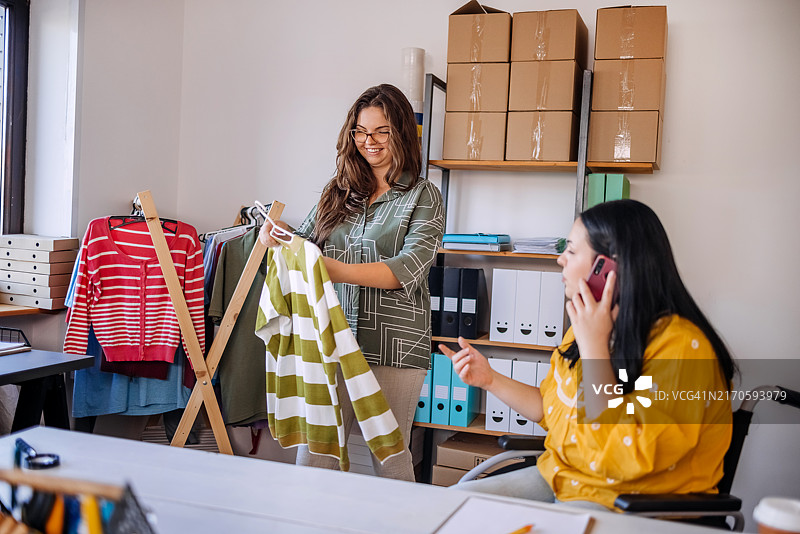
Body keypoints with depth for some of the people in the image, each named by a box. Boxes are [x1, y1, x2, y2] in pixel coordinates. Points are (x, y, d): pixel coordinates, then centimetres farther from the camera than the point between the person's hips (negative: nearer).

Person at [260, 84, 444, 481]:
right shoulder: (338, 192, 14)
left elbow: (410, 267, -14)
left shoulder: (423, 197, 0)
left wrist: (339, 270, -27)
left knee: (390, 455, 6)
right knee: (313, 452, 4)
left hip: (393, 343, -3)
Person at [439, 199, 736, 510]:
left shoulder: (680, 344, -22)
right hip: (557, 479, 8)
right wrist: (489, 379, 9)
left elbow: (621, 456, -29)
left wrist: (594, 346, -28)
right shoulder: (585, 326, 7)